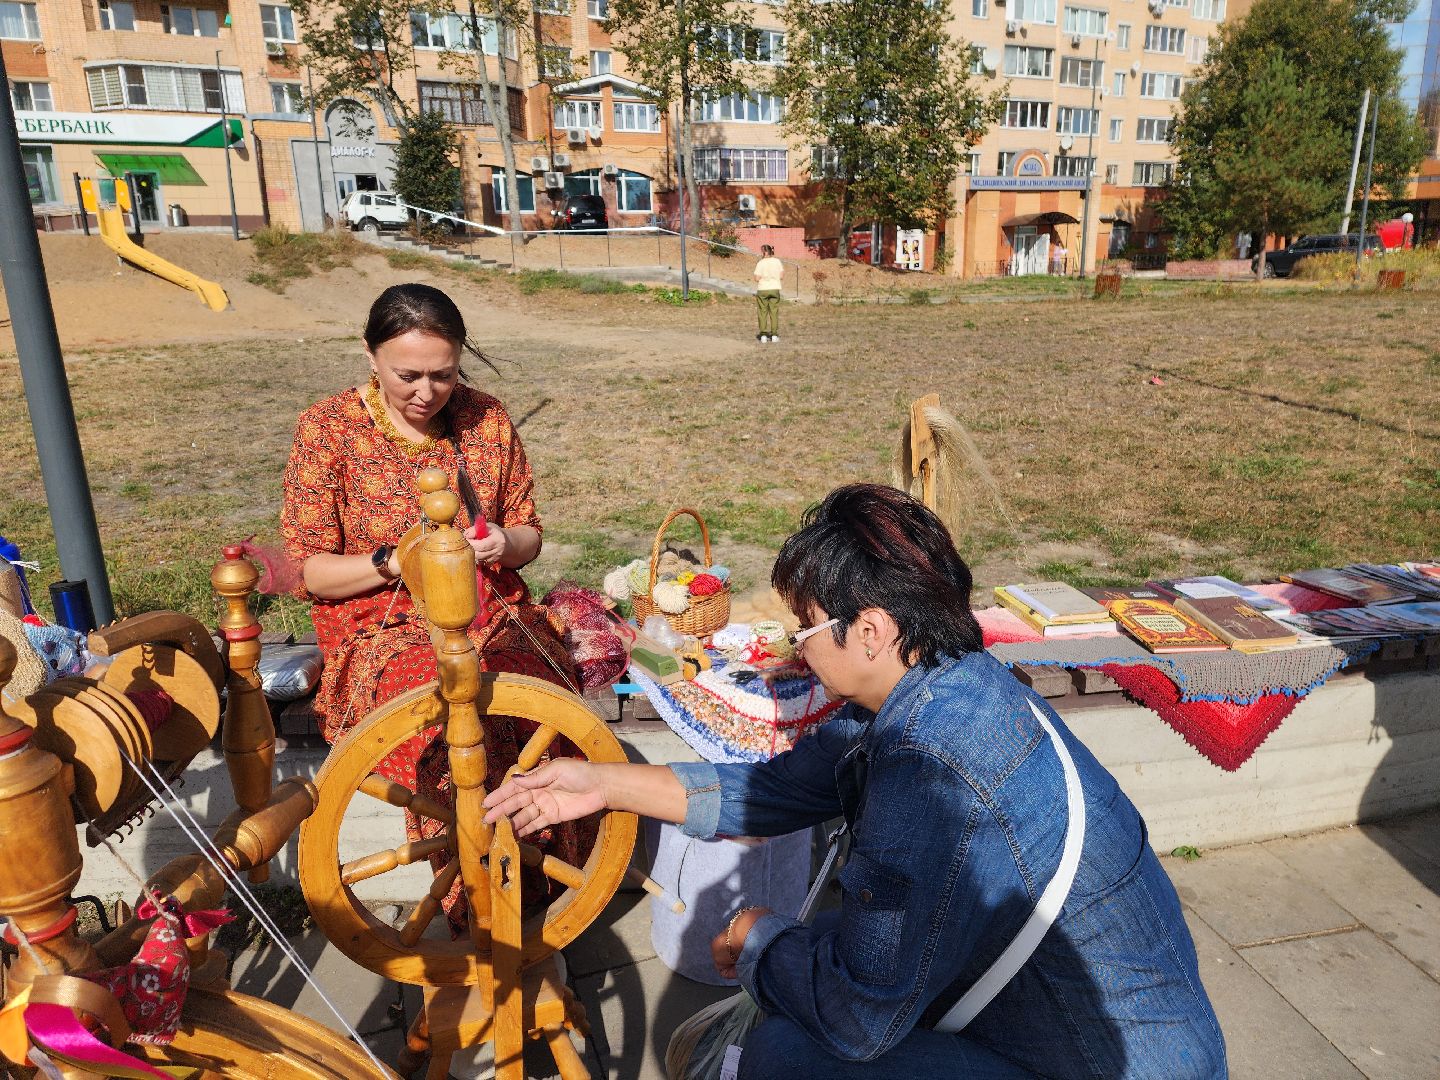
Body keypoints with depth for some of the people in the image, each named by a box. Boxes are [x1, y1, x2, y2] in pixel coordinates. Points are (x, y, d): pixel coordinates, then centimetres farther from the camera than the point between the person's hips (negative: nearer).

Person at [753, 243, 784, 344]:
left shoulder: (761, 263, -9)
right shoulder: (777, 261, 2)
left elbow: (757, 279, -11)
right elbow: (781, 275, 4)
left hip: (763, 290, -3)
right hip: (775, 289, 3)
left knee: (763, 312, 5)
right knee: (774, 312, 8)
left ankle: (763, 335, 4)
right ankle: (774, 335, 7)